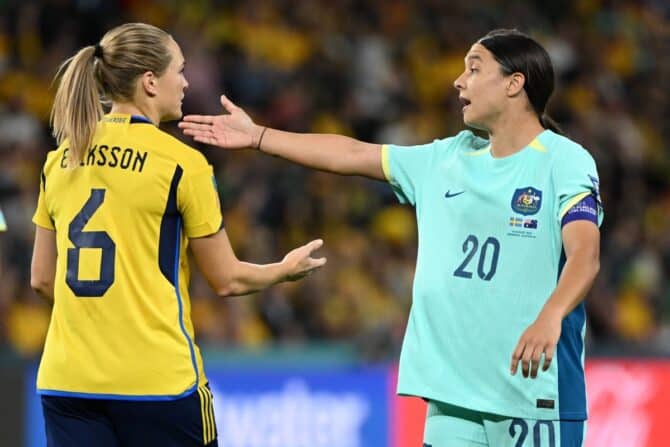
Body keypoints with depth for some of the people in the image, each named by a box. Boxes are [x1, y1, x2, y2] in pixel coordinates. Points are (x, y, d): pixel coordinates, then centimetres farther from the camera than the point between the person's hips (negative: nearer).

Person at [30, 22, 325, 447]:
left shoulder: (61, 160, 8)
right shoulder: (180, 163, -7)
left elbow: (42, 278, 15)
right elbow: (228, 280, 0)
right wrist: (286, 269, 20)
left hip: (65, 380, 5)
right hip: (157, 379, -5)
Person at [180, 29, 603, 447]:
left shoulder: (565, 160, -6)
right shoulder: (447, 159, 15)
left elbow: (585, 254, -19)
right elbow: (354, 153, 21)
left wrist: (549, 318, -37)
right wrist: (257, 137, 20)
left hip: (532, 386, -6)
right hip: (451, 388, 6)